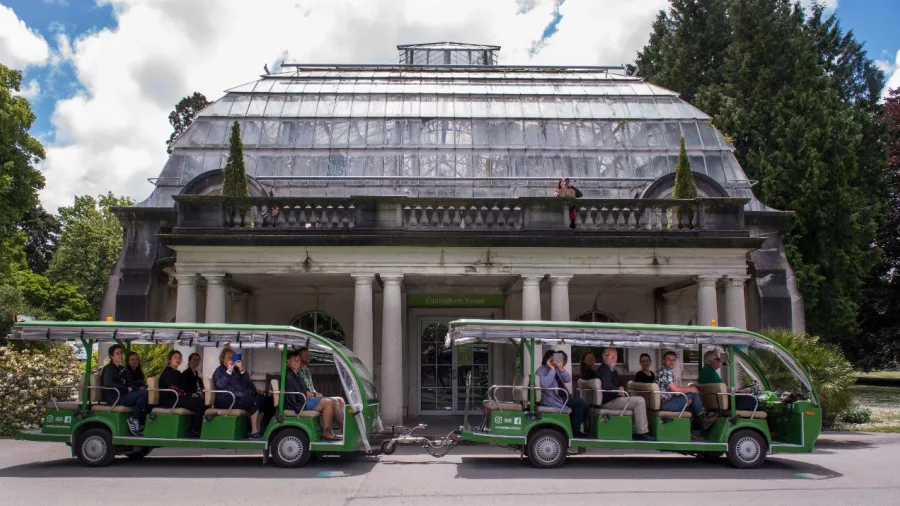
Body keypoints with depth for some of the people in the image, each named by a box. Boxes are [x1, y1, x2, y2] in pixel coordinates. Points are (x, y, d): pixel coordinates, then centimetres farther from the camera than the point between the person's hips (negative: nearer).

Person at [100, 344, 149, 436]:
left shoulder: (120, 369, 23)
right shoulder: (109, 368, -4)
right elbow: (107, 384, -23)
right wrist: (127, 389, -23)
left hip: (120, 396, 9)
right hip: (113, 398, -9)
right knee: (144, 393, -24)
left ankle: (141, 424, -5)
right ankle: (133, 419, -14)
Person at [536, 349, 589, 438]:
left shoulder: (557, 369, 12)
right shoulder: (541, 371, -7)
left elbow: (568, 380, 0)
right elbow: (545, 384, -26)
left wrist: (562, 369, -17)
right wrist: (552, 369, -22)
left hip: (562, 397, 8)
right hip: (552, 401, -8)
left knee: (582, 404, -3)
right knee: (580, 403, -17)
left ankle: (575, 429, 9)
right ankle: (575, 431, -8)